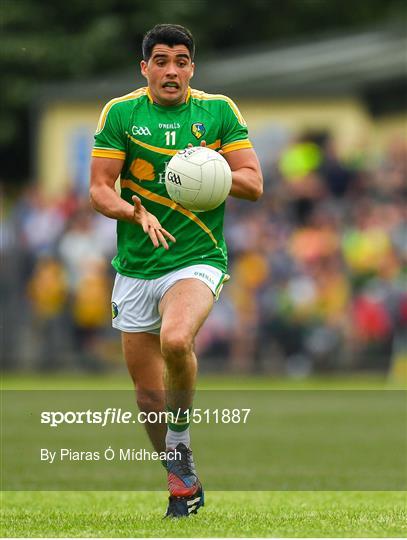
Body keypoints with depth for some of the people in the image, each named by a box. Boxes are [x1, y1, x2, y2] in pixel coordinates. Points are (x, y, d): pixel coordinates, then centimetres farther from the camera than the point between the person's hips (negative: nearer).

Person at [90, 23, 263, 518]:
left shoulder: (218, 110, 2)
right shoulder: (120, 112, 1)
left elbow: (253, 183, 1)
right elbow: (99, 190, -2)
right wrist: (137, 212, -22)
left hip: (198, 259, -2)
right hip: (135, 268, 2)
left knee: (175, 340, -32)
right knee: (148, 393, 6)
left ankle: (180, 435, -7)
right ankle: (182, 483, 27)